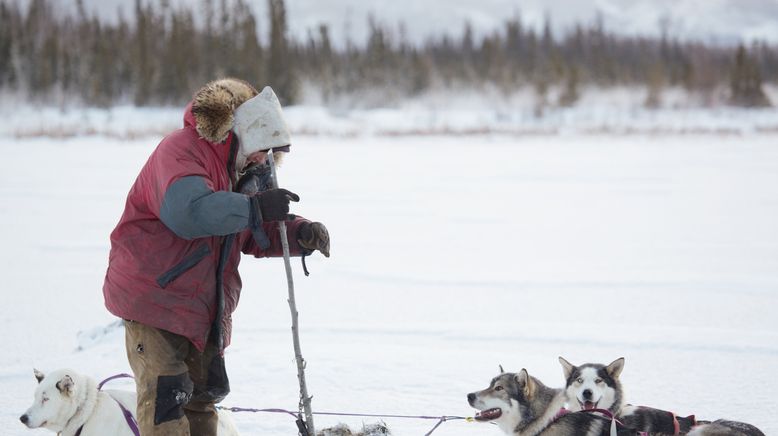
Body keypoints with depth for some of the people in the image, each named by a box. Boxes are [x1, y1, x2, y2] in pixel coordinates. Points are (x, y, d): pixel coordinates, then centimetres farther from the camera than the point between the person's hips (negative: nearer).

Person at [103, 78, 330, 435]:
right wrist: (254, 207, -33)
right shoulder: (181, 151, -16)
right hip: (154, 296, -9)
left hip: (203, 306, 9)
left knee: (203, 393, 16)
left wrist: (300, 234, -4)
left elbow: (256, 235, 15)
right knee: (166, 394, -14)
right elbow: (187, 211, -34)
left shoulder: (235, 170, 15)